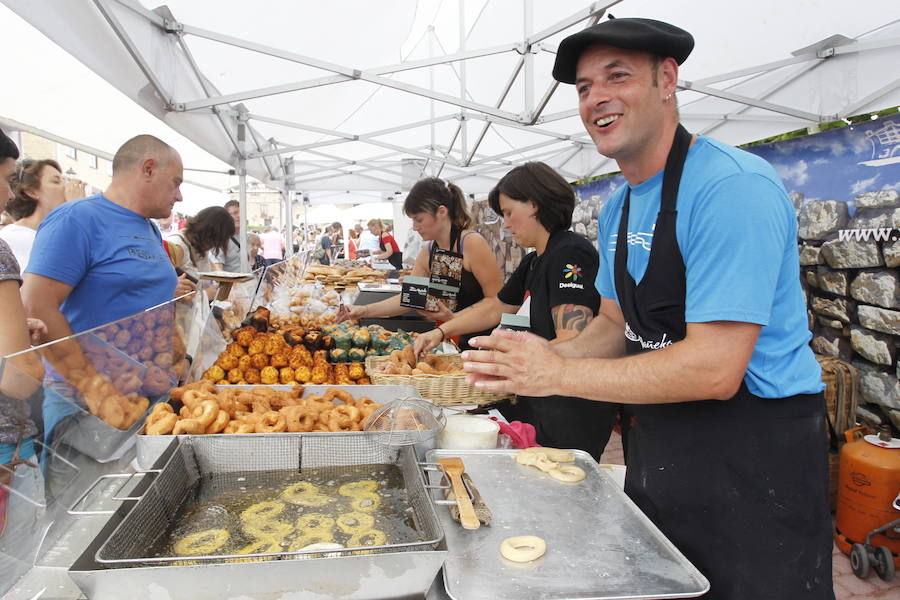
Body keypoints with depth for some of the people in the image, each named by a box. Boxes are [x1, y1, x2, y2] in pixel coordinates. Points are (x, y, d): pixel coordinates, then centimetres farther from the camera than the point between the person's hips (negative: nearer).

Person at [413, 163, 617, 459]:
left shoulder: (571, 254, -18)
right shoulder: (534, 261, 12)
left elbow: (572, 345, -25)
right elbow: (495, 307, 21)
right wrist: (441, 331, 12)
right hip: (539, 405, 9)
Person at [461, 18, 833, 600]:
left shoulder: (733, 187, -23)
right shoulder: (618, 209, 5)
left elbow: (714, 369, -27)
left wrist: (559, 375, -23)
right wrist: (551, 355, -8)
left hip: (755, 461, -8)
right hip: (657, 450, 9)